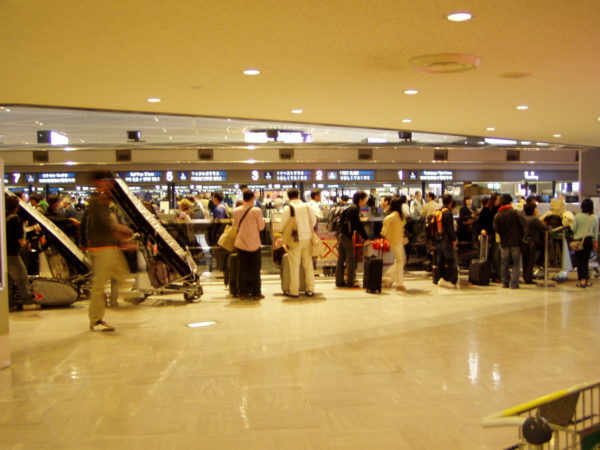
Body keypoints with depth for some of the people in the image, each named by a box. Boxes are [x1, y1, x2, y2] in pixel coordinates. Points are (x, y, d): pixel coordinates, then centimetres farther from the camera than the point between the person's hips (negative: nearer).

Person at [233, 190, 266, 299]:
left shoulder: (236, 211, -3)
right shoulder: (256, 211, -14)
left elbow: (236, 226, 7)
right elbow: (261, 227, -6)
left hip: (240, 243, 3)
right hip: (254, 244, -3)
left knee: (242, 269, 11)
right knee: (255, 270, 7)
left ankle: (243, 292, 13)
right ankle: (255, 293, 8)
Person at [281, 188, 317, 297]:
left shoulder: (288, 208, -9)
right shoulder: (306, 206, 3)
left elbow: (284, 224, -7)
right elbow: (313, 221, 7)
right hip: (307, 238, 4)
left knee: (294, 266, 2)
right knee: (308, 264, 11)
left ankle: (294, 291, 5)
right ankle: (310, 289, 14)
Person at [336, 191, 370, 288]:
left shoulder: (351, 208, 16)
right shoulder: (355, 209, -12)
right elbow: (358, 225, -16)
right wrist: (366, 238, -13)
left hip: (341, 235, 9)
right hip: (346, 236, -9)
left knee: (341, 259, 11)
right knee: (350, 259, -3)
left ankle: (339, 281, 14)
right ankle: (350, 282, -1)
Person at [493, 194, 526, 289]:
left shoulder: (497, 216, -1)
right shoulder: (515, 213, -10)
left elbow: (496, 229, 2)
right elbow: (524, 225, -14)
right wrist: (522, 236, 2)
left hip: (504, 243, 3)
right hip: (516, 242, -3)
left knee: (505, 264, 13)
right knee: (516, 264, 3)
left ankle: (505, 282, 17)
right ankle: (514, 284, -1)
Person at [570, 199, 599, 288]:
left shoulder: (578, 216, -12)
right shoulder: (595, 217, -2)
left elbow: (573, 228, -7)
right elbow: (596, 231, 7)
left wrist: (570, 223, 12)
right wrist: (596, 242, 18)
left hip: (579, 240, -3)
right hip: (589, 240, 3)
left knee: (579, 261, 6)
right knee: (586, 260, 11)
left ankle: (581, 280, 5)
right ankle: (586, 280, 9)